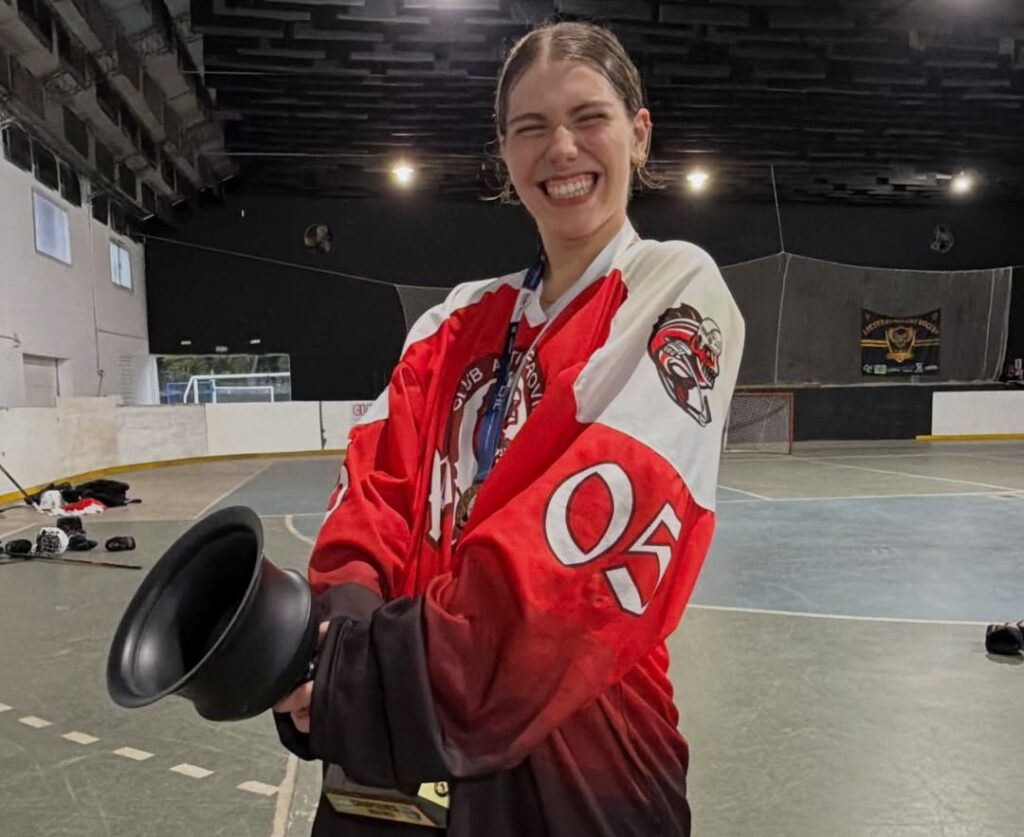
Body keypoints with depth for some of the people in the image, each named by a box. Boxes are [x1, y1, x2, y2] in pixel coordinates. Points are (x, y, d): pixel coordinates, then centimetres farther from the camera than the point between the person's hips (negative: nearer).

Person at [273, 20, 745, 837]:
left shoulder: (677, 292, -8)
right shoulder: (461, 322, 9)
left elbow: (601, 525, -22)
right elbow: (381, 478, -2)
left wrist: (400, 668, -26)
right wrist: (349, 621, -20)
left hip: (577, 750, -4)